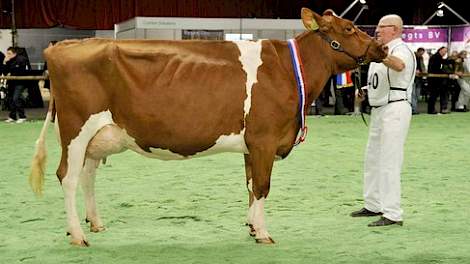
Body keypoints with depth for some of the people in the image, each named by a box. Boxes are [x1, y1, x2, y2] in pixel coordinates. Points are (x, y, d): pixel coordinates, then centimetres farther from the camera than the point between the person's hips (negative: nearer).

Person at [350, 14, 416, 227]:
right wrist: (364, 91, 12)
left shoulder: (401, 50, -12)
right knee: (372, 159, 17)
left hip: (395, 109, -10)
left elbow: (399, 65, -37)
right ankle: (373, 205, 29)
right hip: (379, 109, 10)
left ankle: (393, 214, -10)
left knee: (389, 163, -12)